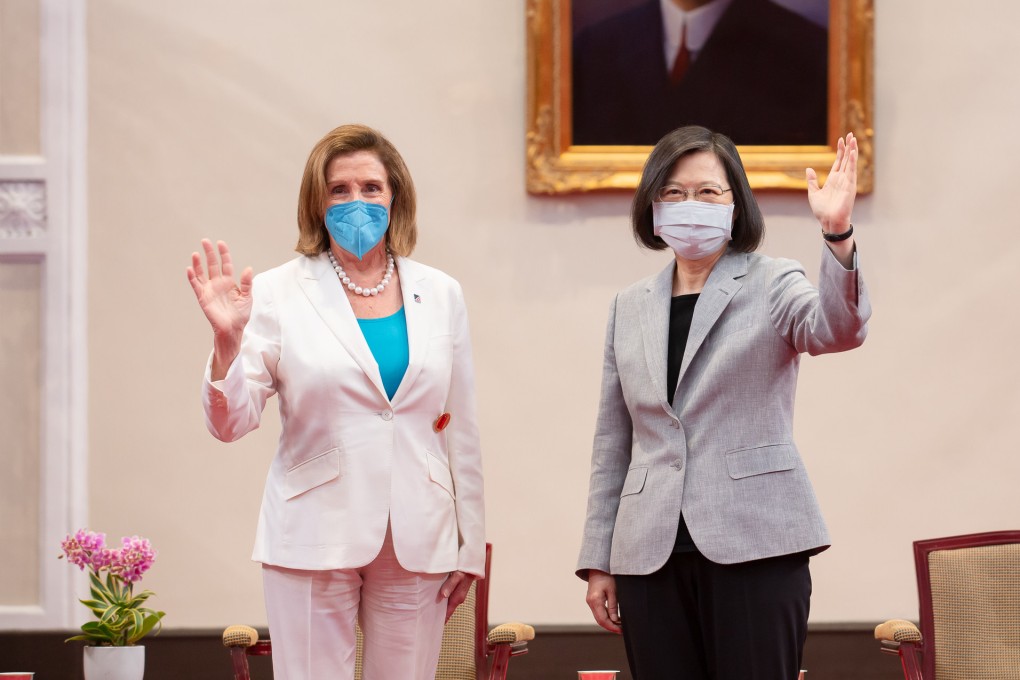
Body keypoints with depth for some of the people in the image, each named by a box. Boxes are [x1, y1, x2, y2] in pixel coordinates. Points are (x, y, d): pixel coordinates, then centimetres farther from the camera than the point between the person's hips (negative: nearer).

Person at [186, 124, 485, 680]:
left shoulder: (439, 294, 9)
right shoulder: (278, 294, -1)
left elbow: (460, 430, 11)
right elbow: (230, 424, -4)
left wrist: (468, 546, 9)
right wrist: (226, 342, -22)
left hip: (418, 544, 3)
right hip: (316, 540, -2)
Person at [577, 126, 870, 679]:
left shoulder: (770, 285, 4)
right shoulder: (629, 308, 16)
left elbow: (838, 330, -18)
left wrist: (837, 235, -35)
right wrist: (597, 561, 13)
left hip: (754, 547, -4)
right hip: (651, 557, 4)